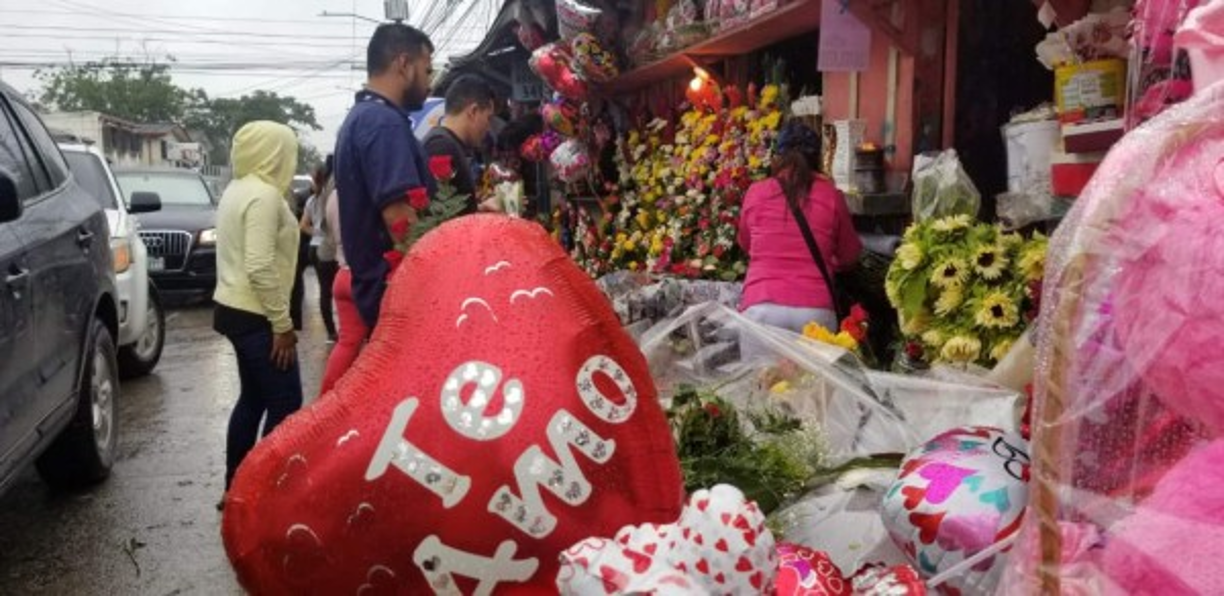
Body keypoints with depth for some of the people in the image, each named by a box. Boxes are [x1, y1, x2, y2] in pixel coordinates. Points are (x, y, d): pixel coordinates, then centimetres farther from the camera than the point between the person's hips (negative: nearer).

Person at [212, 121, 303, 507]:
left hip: (235, 309, 10)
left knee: (253, 399, 17)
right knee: (285, 404, -4)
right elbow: (261, 268, -25)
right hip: (255, 316, -10)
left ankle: (234, 488, 23)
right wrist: (283, 323, -20)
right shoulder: (264, 195, -18)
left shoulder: (237, 190, 13)